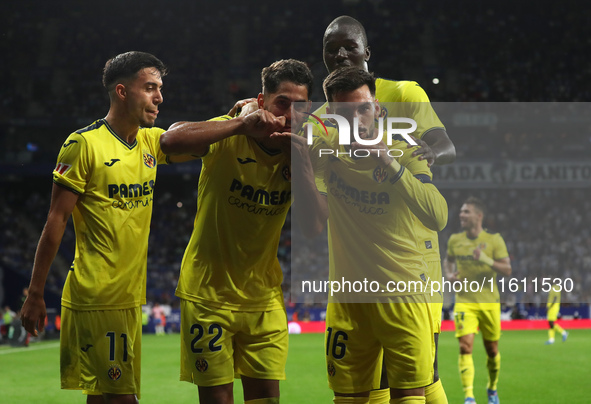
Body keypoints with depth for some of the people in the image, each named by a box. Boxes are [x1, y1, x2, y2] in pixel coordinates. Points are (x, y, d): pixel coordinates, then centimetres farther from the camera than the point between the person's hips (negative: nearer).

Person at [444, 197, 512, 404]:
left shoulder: (494, 240, -4)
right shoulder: (454, 240, 4)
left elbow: (507, 270, -9)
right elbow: (448, 260, 23)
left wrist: (486, 259, -25)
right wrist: (449, 275, 2)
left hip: (489, 302, -1)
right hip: (464, 301, 1)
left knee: (492, 350, 10)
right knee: (465, 347, -16)